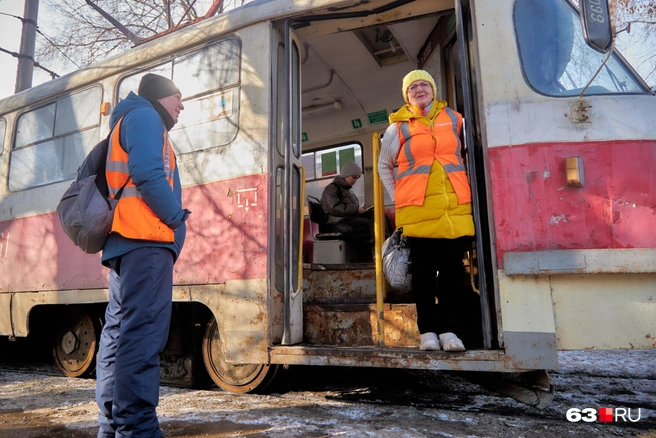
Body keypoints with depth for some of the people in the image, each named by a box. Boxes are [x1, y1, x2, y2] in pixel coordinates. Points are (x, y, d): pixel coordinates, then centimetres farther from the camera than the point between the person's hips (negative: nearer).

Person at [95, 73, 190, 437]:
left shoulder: (130, 123, 32)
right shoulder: (144, 117, 2)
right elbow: (147, 174, -16)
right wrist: (177, 218, -7)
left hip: (125, 243, 10)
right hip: (145, 238, -10)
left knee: (120, 331, 8)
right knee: (143, 332, -16)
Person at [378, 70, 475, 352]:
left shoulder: (454, 119, 14)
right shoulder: (398, 127, 8)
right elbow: (384, 166, 16)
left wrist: (465, 189, 12)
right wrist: (398, 197, 9)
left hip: (455, 207, 2)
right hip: (418, 209, -2)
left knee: (453, 269, 2)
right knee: (424, 270, 2)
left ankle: (447, 329, 12)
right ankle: (427, 330, 12)